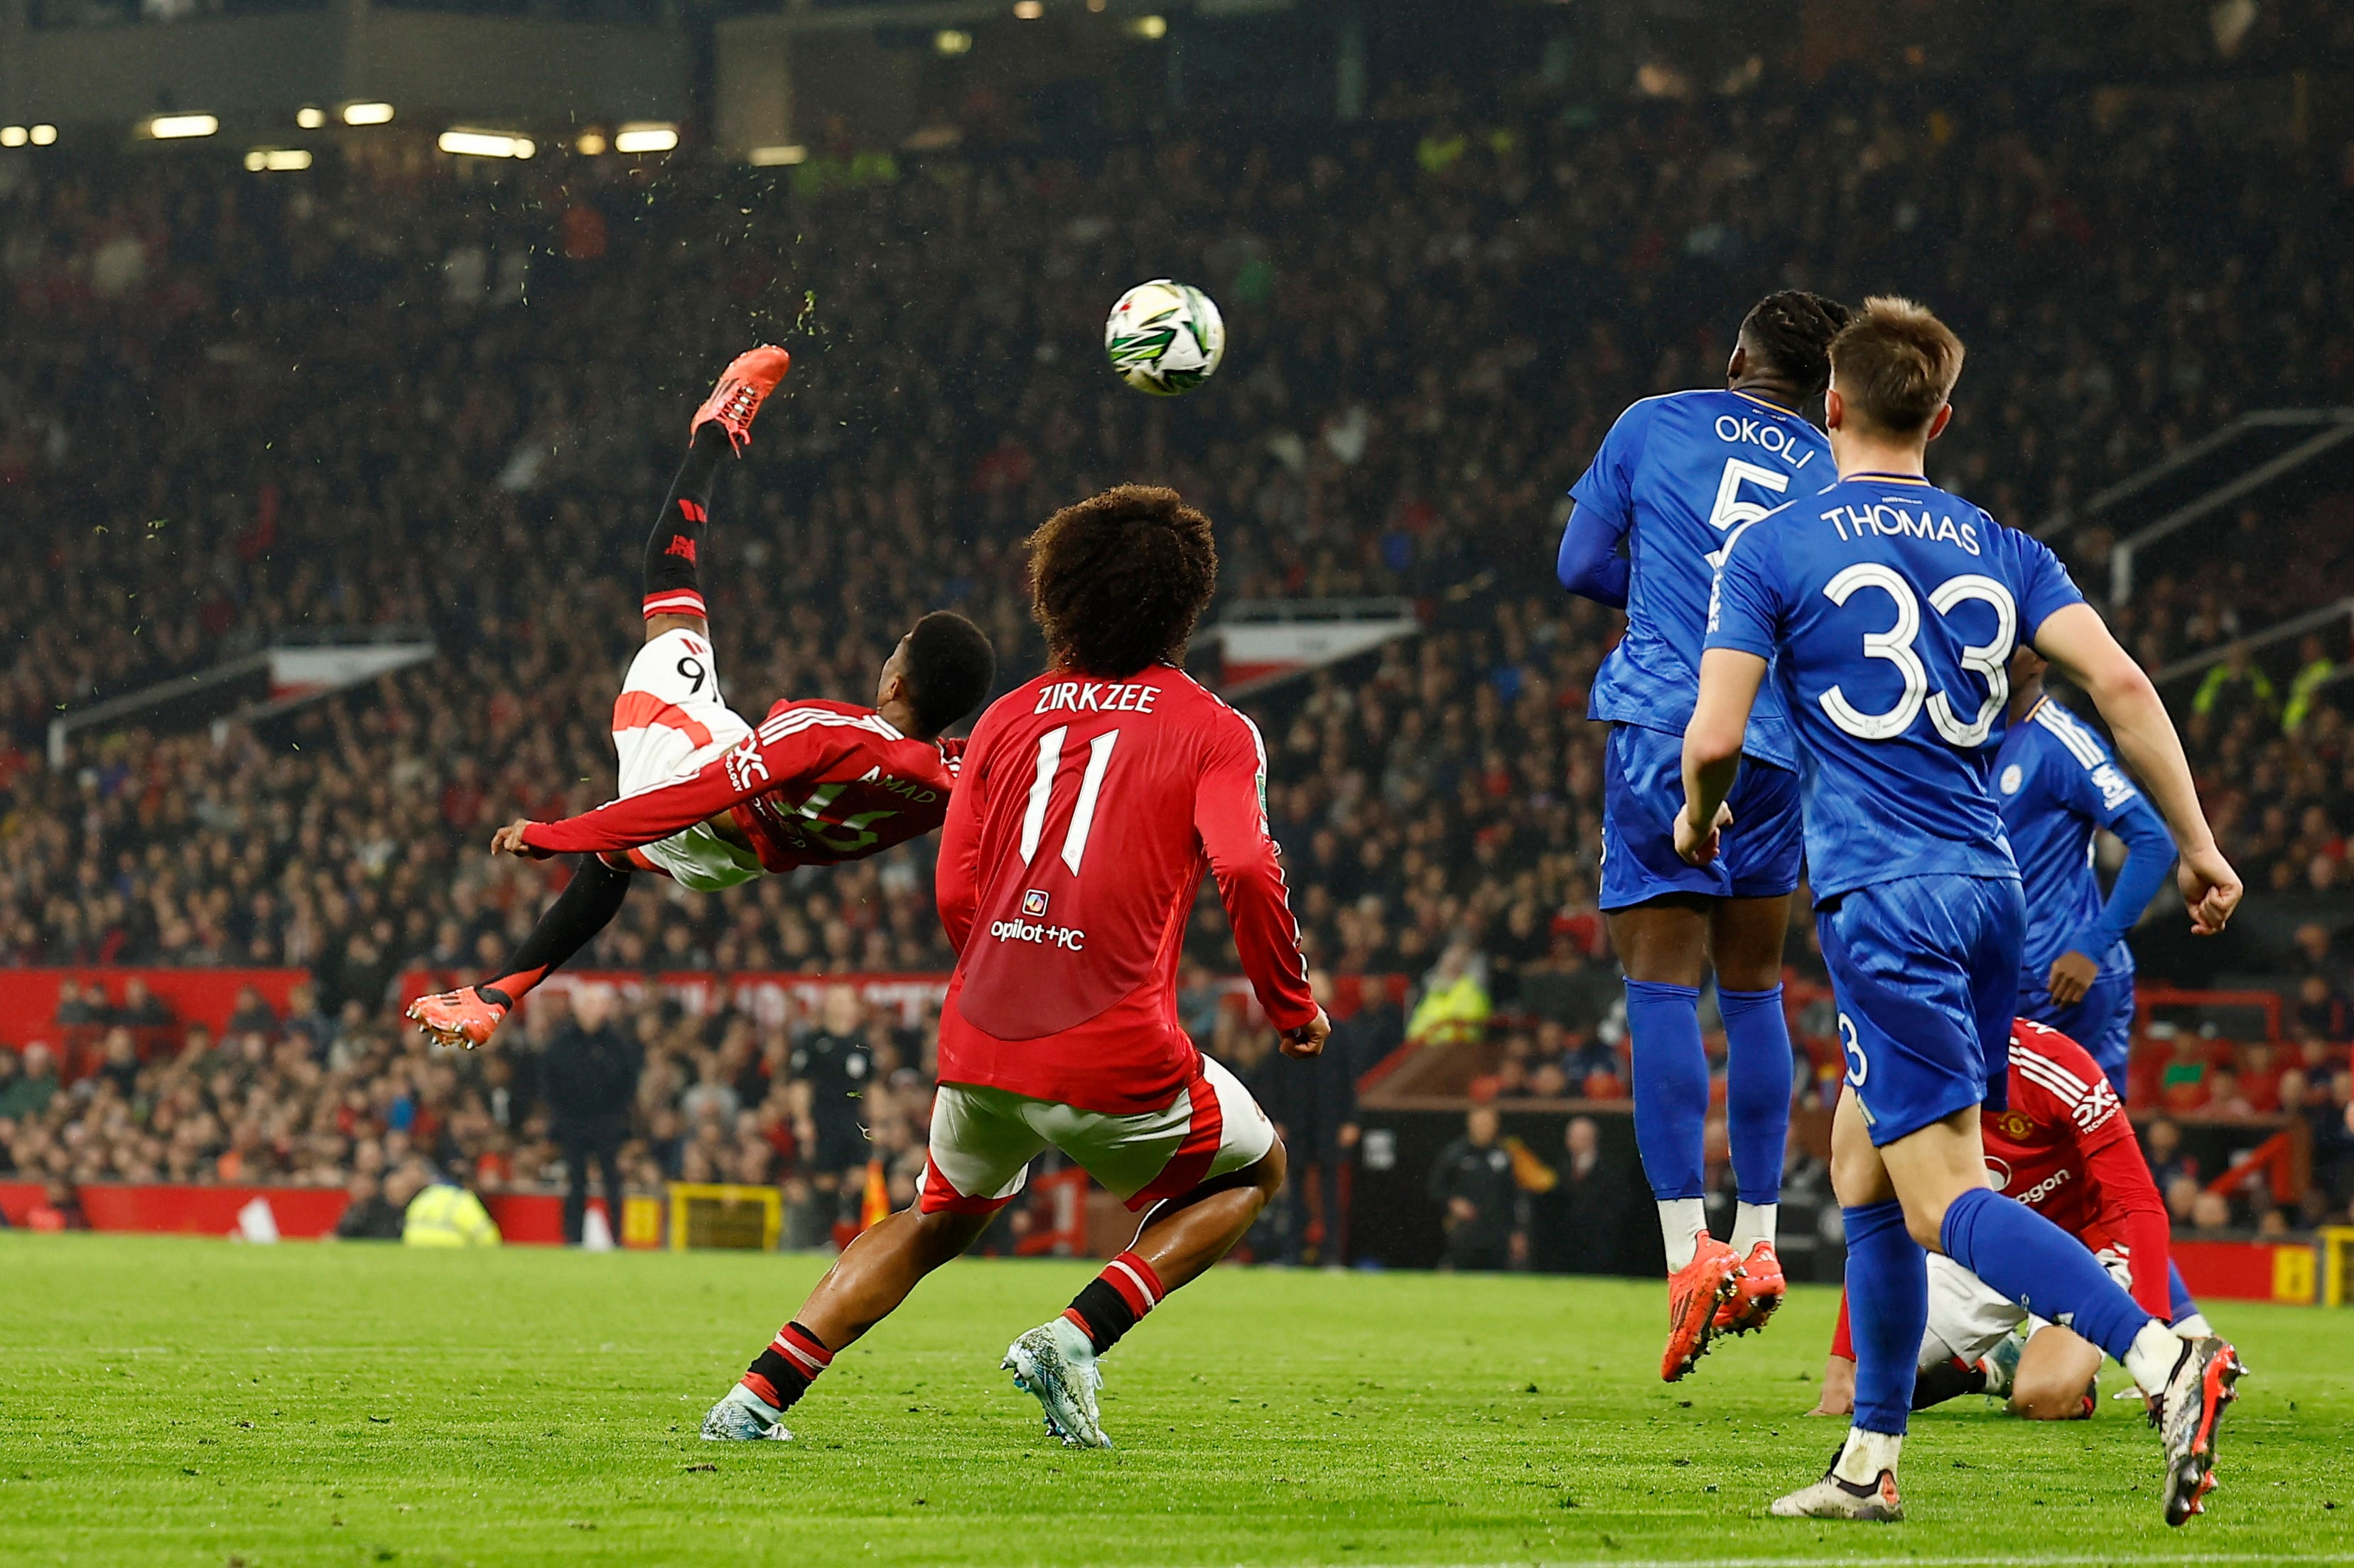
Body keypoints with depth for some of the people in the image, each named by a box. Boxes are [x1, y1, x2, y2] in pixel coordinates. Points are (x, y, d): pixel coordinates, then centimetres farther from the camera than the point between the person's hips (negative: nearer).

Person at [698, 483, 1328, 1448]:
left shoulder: (1009, 718, 14)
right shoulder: (1212, 731, 2)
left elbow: (956, 897, 9)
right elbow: (1245, 870, -14)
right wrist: (1293, 1007, -1)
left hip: (981, 1043, 5)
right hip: (1116, 1059, -5)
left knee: (940, 1218, 30)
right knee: (1253, 1169, 22)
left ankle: (760, 1396, 15)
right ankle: (1076, 1338, 2)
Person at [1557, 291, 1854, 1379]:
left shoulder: (1654, 425, 7)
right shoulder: (1836, 479, 12)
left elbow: (1580, 566, 9)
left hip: (1662, 728, -3)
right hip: (1779, 748, 3)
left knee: (1663, 988, -5)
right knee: (1754, 992, 14)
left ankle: (1688, 1246, -15)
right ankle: (1756, 1242, 15)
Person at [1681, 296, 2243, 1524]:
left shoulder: (1771, 551, -1)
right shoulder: (2000, 552, 11)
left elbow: (1713, 739, -7)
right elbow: (2119, 684, -1)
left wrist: (1699, 815, 16)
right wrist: (2197, 847, 3)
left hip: (1880, 901, -6)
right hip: (1990, 887, 6)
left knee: (1944, 1201, -11)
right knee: (1861, 1160, 20)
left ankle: (2163, 1355, -32)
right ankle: (1870, 1461, 21)